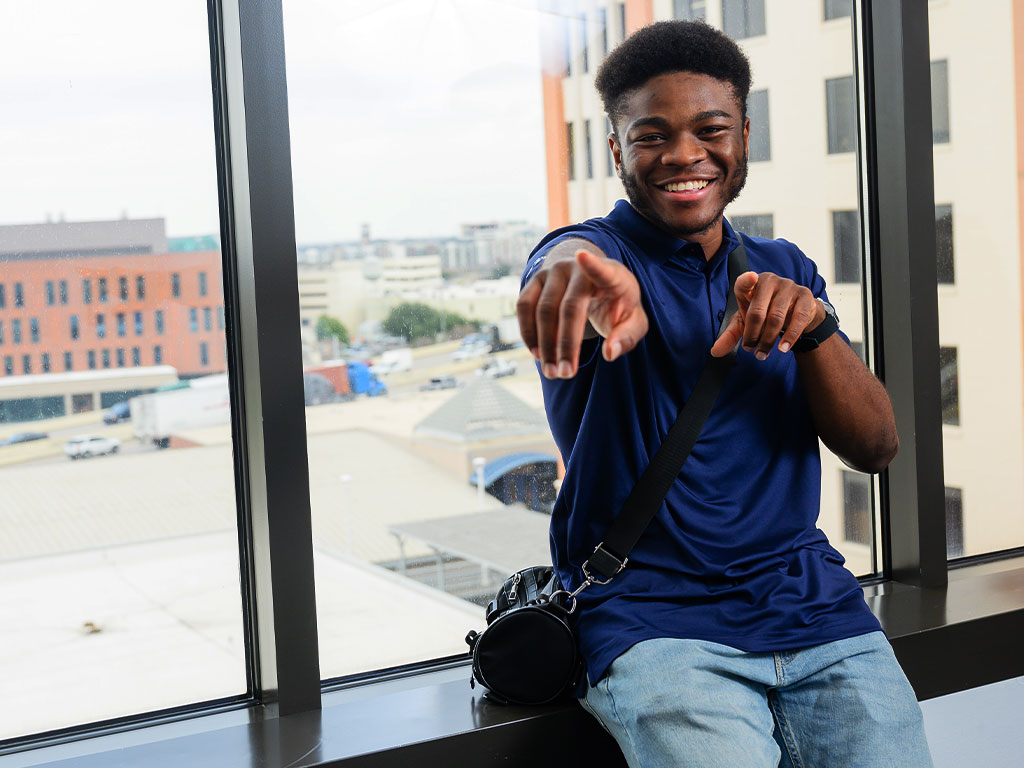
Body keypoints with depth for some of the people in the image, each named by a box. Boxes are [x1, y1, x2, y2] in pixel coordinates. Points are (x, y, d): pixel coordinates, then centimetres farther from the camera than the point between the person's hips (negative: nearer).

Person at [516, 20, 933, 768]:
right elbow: (570, 261, -27)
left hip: (812, 601, 4)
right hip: (653, 615, -4)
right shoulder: (599, 247, 0)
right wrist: (578, 276, -53)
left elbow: (877, 447, 5)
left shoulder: (784, 269, 13)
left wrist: (813, 326, -14)